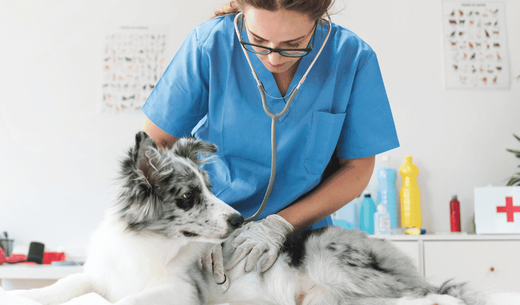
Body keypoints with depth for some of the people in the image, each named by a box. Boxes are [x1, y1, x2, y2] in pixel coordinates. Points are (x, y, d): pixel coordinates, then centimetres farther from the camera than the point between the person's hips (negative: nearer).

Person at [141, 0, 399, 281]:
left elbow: (357, 168, -4)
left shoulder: (353, 58, -12)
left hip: (301, 228, 1)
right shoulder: (210, 43, -14)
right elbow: (154, 142, -5)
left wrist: (280, 224, -15)